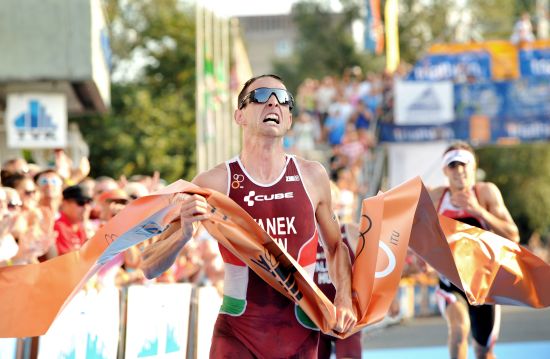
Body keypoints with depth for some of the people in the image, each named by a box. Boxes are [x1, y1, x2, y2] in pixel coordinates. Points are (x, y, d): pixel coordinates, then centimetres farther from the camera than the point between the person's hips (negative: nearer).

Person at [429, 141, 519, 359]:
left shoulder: (487, 192, -8)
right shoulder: (435, 198, -3)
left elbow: (513, 236, -15)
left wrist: (479, 211, -24)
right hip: (451, 282, 0)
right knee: (459, 327, -31)